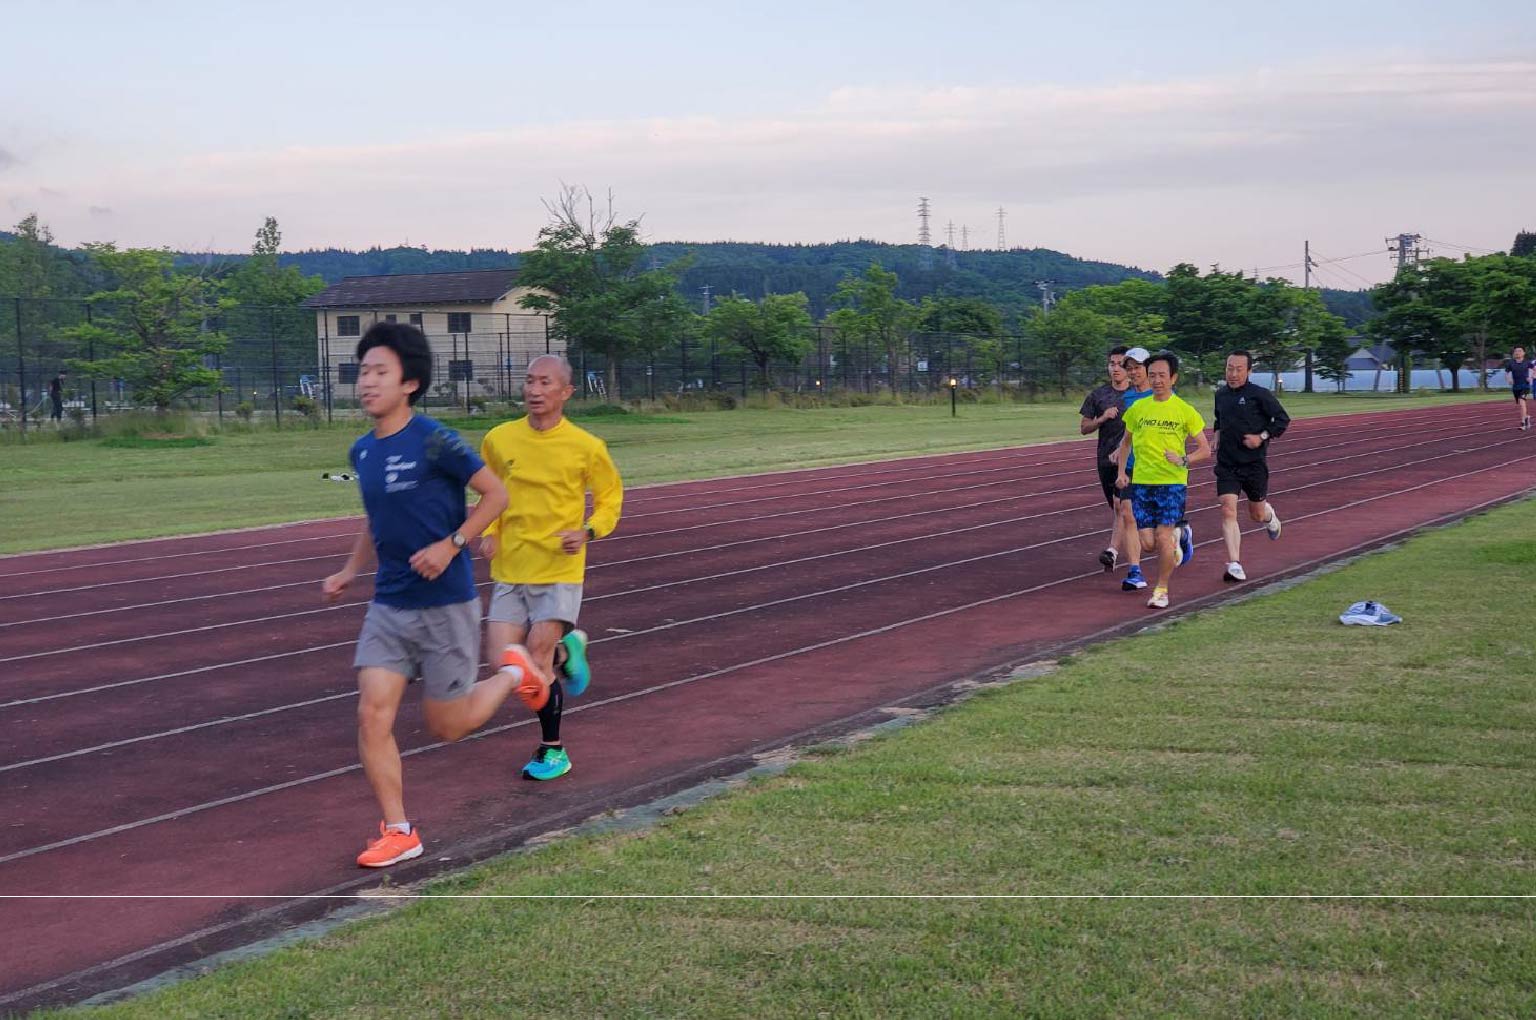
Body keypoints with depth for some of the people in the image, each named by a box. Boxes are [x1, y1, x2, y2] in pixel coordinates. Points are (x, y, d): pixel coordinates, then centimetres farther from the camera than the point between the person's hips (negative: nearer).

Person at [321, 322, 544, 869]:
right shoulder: (362, 452, 6)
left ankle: (513, 673, 32)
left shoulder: (434, 442, -16)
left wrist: (451, 545, -19)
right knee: (372, 716, -4)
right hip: (388, 606, 6)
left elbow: (496, 494, -10)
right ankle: (399, 832, 9)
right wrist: (350, 571, 14)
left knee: (446, 726, 5)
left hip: (444, 606, -6)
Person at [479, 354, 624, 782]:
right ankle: (565, 649, 30)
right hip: (509, 570, 4)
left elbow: (610, 495, 6)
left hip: (560, 569, -3)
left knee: (537, 661, -7)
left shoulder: (586, 447, -9)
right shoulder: (499, 439, -1)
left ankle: (553, 750, 14)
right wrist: (489, 532, 0)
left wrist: (588, 532, -11)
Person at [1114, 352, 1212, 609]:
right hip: (1141, 482, 3)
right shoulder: (1137, 408, 6)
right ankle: (1174, 538, 35)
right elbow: (1126, 442, 20)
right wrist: (1121, 472, 9)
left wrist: (1184, 460, -15)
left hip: (1172, 482, -3)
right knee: (1148, 542, -1)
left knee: (1162, 537, -12)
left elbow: (1205, 450, 2)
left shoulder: (1185, 411, -3)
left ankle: (1161, 589, 7)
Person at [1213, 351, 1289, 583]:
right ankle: (1234, 566, -14)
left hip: (1254, 462, -3)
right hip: (1226, 464, 3)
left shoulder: (1260, 395, -8)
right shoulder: (1220, 395, 7)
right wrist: (1217, 435, 10)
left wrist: (1262, 437, -14)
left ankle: (1270, 516, 51)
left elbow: (1283, 420, -4)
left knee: (1257, 515, 11)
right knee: (1228, 511, -13)